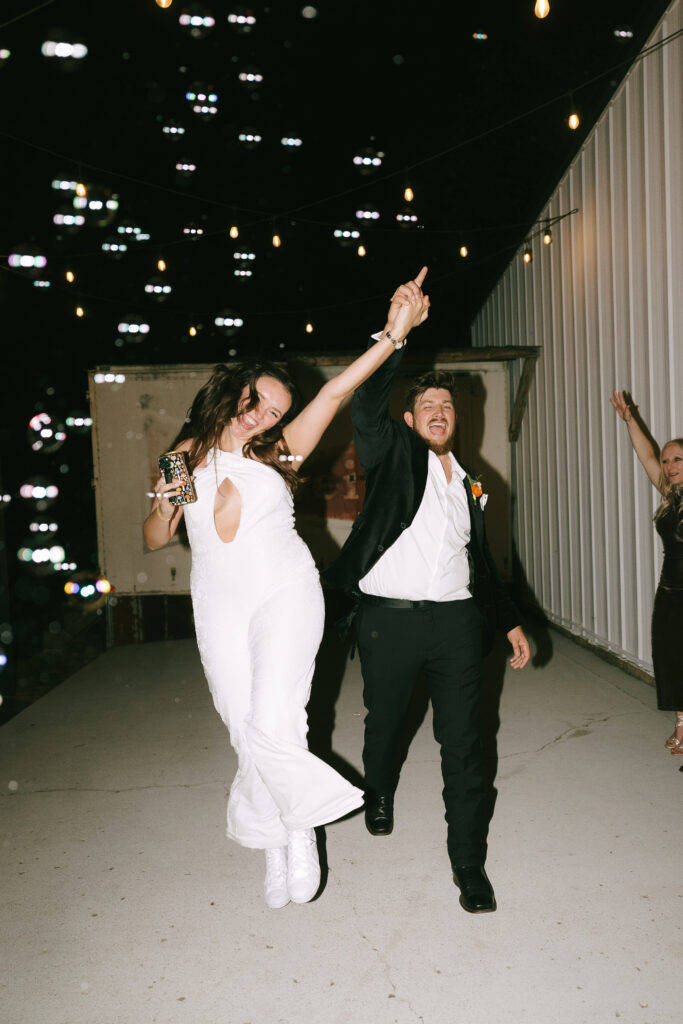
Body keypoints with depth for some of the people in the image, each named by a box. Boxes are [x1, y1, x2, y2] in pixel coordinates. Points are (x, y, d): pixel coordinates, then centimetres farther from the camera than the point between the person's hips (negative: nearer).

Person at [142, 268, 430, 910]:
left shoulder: (277, 453, 3)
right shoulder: (188, 457, 6)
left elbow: (335, 390, -7)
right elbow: (155, 539, 11)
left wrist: (394, 333, -15)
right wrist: (166, 505, -11)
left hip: (285, 596, -2)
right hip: (220, 607, 2)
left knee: (271, 727, -14)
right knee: (245, 732, 4)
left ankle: (294, 827, 16)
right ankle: (279, 840, 28)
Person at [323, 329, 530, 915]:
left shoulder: (471, 485, 16)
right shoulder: (393, 454, 3)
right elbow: (367, 408, -18)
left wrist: (512, 624, 18)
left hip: (456, 622, 3)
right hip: (389, 622, -3)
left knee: (463, 745, 3)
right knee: (385, 725, 16)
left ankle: (469, 863, 16)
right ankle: (380, 794, 48)